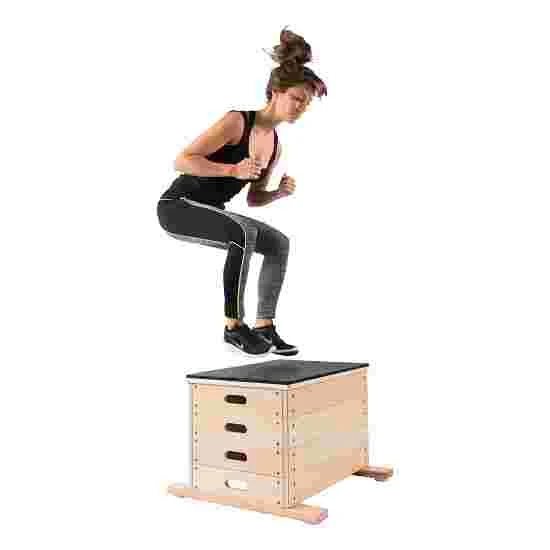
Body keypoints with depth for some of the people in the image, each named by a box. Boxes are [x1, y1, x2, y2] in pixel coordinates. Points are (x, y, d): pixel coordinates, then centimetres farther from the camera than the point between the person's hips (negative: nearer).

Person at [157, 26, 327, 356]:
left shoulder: (276, 145, 5)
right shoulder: (236, 121, -19)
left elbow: (254, 198, 14)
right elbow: (182, 161, -21)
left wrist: (281, 192, -6)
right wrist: (233, 170, -31)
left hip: (209, 213, 8)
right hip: (177, 206, -8)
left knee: (280, 243, 1)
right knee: (244, 233, -33)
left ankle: (264, 326, 5)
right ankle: (234, 326, -23)